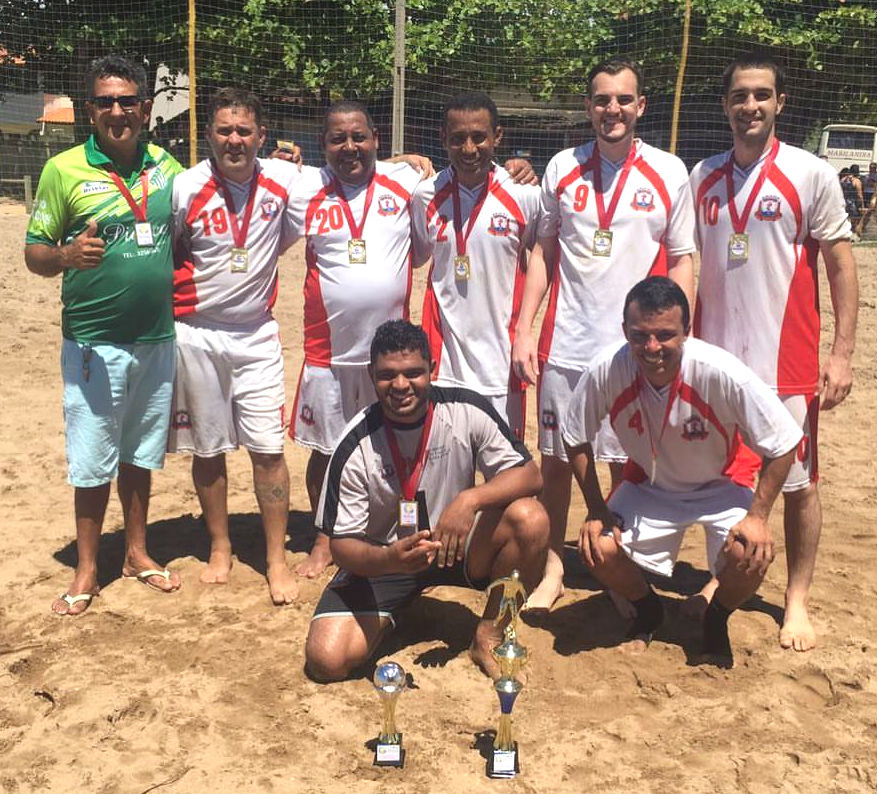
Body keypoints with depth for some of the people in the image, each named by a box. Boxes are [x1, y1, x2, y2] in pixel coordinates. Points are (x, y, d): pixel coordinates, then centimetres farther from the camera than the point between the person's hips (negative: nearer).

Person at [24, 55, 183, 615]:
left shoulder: (165, 165, 4)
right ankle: (87, 569, 22)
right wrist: (68, 256, -28)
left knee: (141, 453, 16)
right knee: (93, 459, 5)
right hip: (94, 344, -3)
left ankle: (138, 552, 33)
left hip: (158, 341, 4)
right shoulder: (64, 170, -8)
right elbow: (34, 253, -5)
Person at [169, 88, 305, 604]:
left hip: (257, 335, 1)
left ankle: (277, 559, 11)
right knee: (208, 449, 10)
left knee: (269, 448, -1)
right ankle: (220, 548, 28)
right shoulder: (184, 189, -9)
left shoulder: (283, 179, -3)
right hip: (196, 334, 0)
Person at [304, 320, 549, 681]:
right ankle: (387, 616, 16)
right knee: (326, 660, -20)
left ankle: (490, 634, -5)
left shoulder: (468, 411, -16)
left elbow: (528, 475, -14)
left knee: (530, 518, -27)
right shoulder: (355, 447, -18)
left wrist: (471, 499, -33)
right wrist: (390, 559, -37)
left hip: (456, 544, 1)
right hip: (381, 559, -1)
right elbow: (343, 543, -14)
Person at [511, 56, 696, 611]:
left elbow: (682, 262, 3)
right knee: (555, 460, 8)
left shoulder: (669, 173, 0)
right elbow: (543, 250, 9)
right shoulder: (562, 169, 5)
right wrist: (524, 329, 2)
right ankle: (553, 569, 24)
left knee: (629, 466, 6)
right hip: (564, 344, 2)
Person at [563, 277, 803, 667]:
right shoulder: (605, 371, -27)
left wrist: (757, 517, -22)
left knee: (751, 556, -27)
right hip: (648, 484, 2)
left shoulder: (723, 374, -33)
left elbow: (782, 445, -19)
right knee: (598, 549, -19)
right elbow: (577, 441, -9)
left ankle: (716, 620, 11)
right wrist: (597, 511, -11)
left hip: (721, 486, -1)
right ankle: (647, 611, 17)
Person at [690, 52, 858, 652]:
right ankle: (723, 578, 30)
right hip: (715, 356, 4)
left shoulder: (811, 174, -4)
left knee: (797, 482, 5)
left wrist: (842, 353, -10)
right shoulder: (703, 177, 7)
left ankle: (798, 599, 18)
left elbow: (841, 264, -3)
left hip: (787, 360, -3)